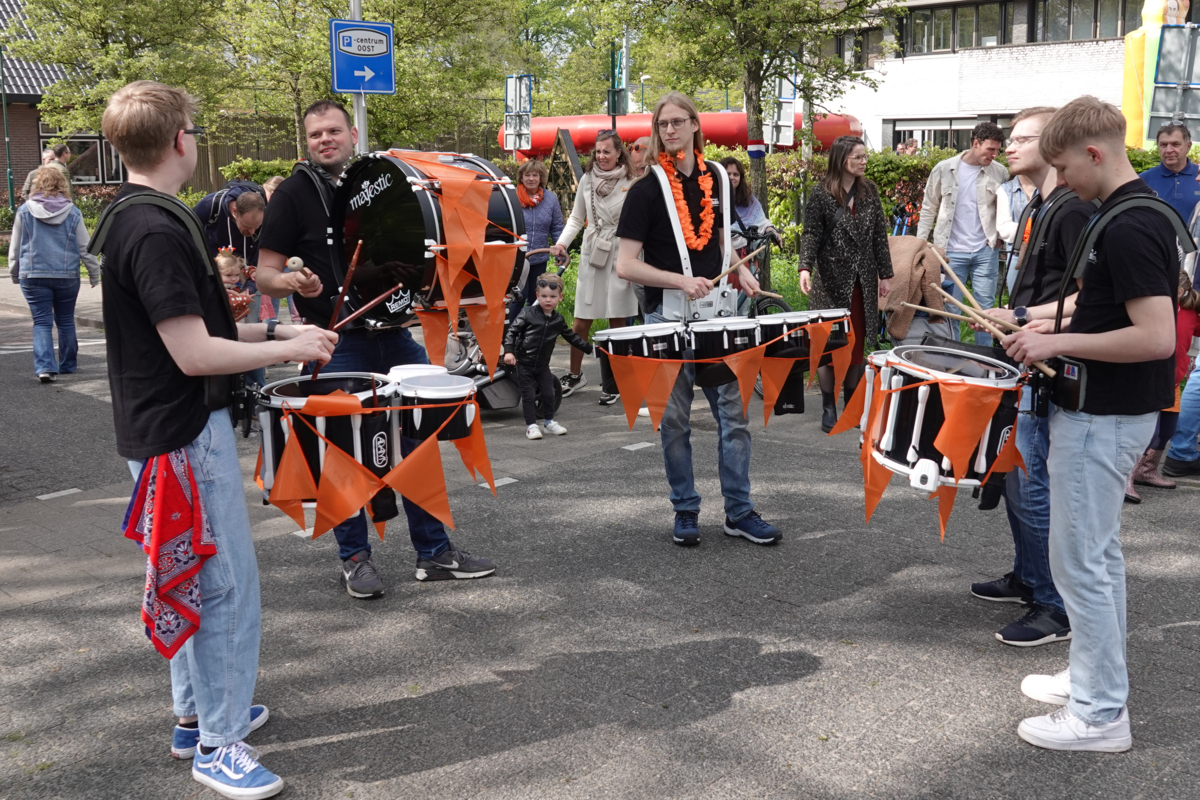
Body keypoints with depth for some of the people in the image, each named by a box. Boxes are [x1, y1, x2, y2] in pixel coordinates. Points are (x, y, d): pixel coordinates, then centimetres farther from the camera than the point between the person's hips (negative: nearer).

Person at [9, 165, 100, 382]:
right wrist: (94, 273, 13)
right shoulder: (73, 213, 0)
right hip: (67, 275, 1)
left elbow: (15, 247, 6)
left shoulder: (24, 211, -1)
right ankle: (68, 364, 25)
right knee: (66, 321, 15)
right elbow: (85, 248, 3)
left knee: (42, 323, 2)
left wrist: (15, 273, 18)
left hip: (33, 276, -1)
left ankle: (44, 367, -12)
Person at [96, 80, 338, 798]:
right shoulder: (156, 232, -21)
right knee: (227, 585, -3)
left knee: (193, 580, 20)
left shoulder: (133, 219, 11)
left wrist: (271, 331, 12)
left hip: (169, 432, 11)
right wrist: (289, 348, -14)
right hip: (186, 435, -11)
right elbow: (193, 353, -24)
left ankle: (198, 713, 33)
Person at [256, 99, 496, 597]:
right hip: (338, 344, -5)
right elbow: (265, 273, -7)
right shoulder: (295, 194, -4)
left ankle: (434, 552, 20)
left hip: (396, 332, 5)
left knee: (419, 442, 9)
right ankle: (354, 557, 18)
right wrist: (291, 282, -28)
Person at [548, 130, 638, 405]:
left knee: (617, 320, 3)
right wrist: (562, 243, -1)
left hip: (621, 257, -3)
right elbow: (576, 219, 15)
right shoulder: (587, 179, 8)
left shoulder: (631, 182, -4)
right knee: (582, 320, 4)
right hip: (591, 255, 3)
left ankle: (613, 382, 14)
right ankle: (575, 375, 21)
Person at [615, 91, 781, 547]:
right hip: (669, 317, -4)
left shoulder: (717, 178, 8)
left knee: (733, 411, 4)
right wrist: (681, 280, -22)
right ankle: (685, 512, 18)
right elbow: (626, 265, -11)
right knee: (675, 419, 5)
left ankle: (739, 512, 14)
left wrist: (740, 271, 4)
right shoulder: (647, 190, -7)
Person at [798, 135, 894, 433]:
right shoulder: (821, 193, -5)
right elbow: (811, 233, -8)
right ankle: (828, 408, 9)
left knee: (858, 343, 7)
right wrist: (805, 267, -24)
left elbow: (879, 235, 11)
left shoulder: (869, 191, 8)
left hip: (863, 280, 4)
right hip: (831, 279, -4)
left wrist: (885, 274, 9)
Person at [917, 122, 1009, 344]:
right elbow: (928, 209, 7)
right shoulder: (944, 169, 0)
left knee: (985, 309, 5)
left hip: (985, 252, 0)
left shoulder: (999, 173, 1)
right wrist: (920, 243, 3)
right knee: (949, 308, 5)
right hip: (952, 251, 0)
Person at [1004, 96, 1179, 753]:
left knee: (1080, 561, -2)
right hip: (1108, 409, 10)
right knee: (1098, 552, 19)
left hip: (1102, 418, -10)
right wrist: (1060, 327, 11)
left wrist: (1058, 343, -21)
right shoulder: (1138, 213, 10)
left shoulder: (1127, 229, -22)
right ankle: (1095, 678, 31)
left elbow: (1156, 336, -28)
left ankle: (1100, 714, 8)